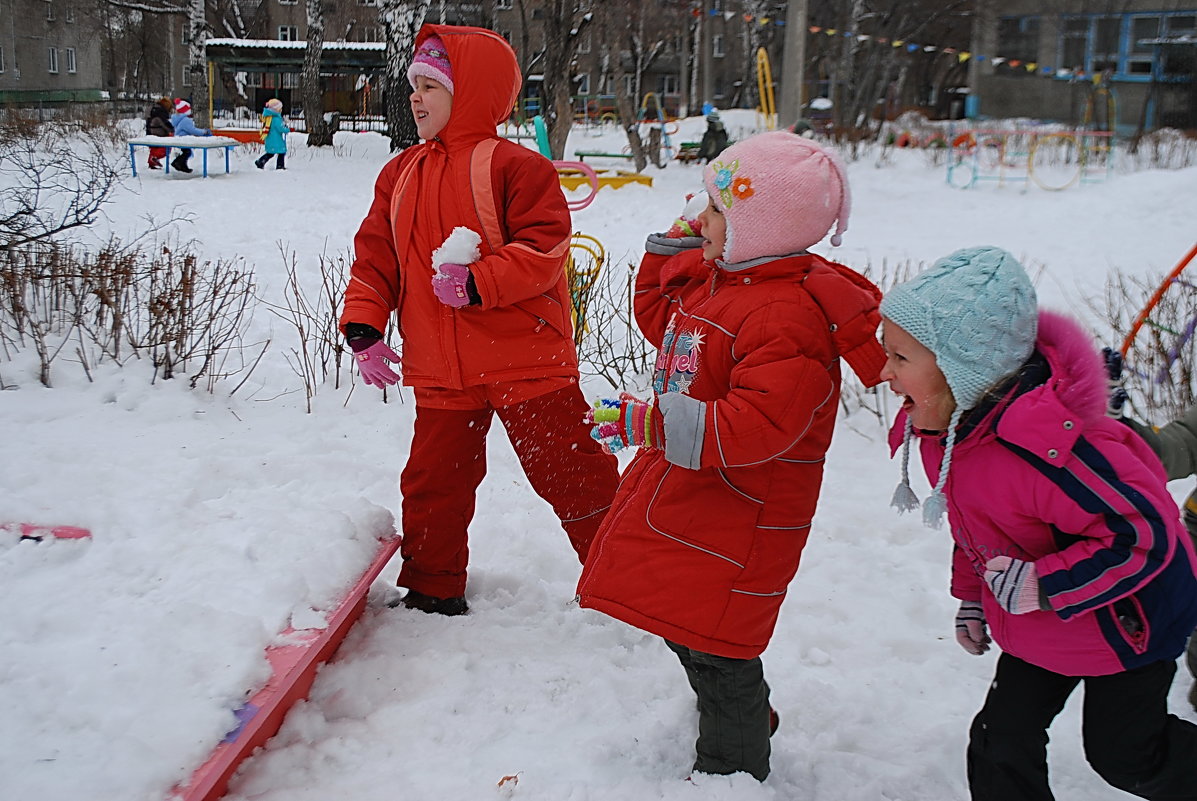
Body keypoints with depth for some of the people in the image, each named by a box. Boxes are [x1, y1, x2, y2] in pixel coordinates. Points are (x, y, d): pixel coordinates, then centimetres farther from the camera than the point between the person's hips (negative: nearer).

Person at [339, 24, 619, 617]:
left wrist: (477, 283, -25)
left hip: (526, 360, -6)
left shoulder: (511, 165, -8)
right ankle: (431, 591, 32)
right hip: (440, 372, 6)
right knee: (432, 479, 13)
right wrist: (364, 330, 0)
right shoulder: (399, 175, 11)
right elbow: (374, 260, 12)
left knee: (568, 470, 0)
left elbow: (544, 248, -15)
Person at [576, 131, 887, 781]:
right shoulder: (711, 280, 5)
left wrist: (650, 422, -37)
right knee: (682, 623, 25)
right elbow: (659, 319, 25)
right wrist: (670, 249, 10)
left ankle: (730, 768, 26)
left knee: (715, 651, 2)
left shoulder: (790, 316, -27)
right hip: (682, 490, 11)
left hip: (737, 519, -10)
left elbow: (756, 428, -34)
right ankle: (745, 719, 49)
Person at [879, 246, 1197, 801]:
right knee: (1001, 744, 10)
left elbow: (1145, 534, -35)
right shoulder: (941, 427, -10)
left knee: (1122, 752, 13)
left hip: (1127, 619, -7)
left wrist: (1039, 587, -33)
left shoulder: (1043, 448, -40)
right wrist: (972, 596, 14)